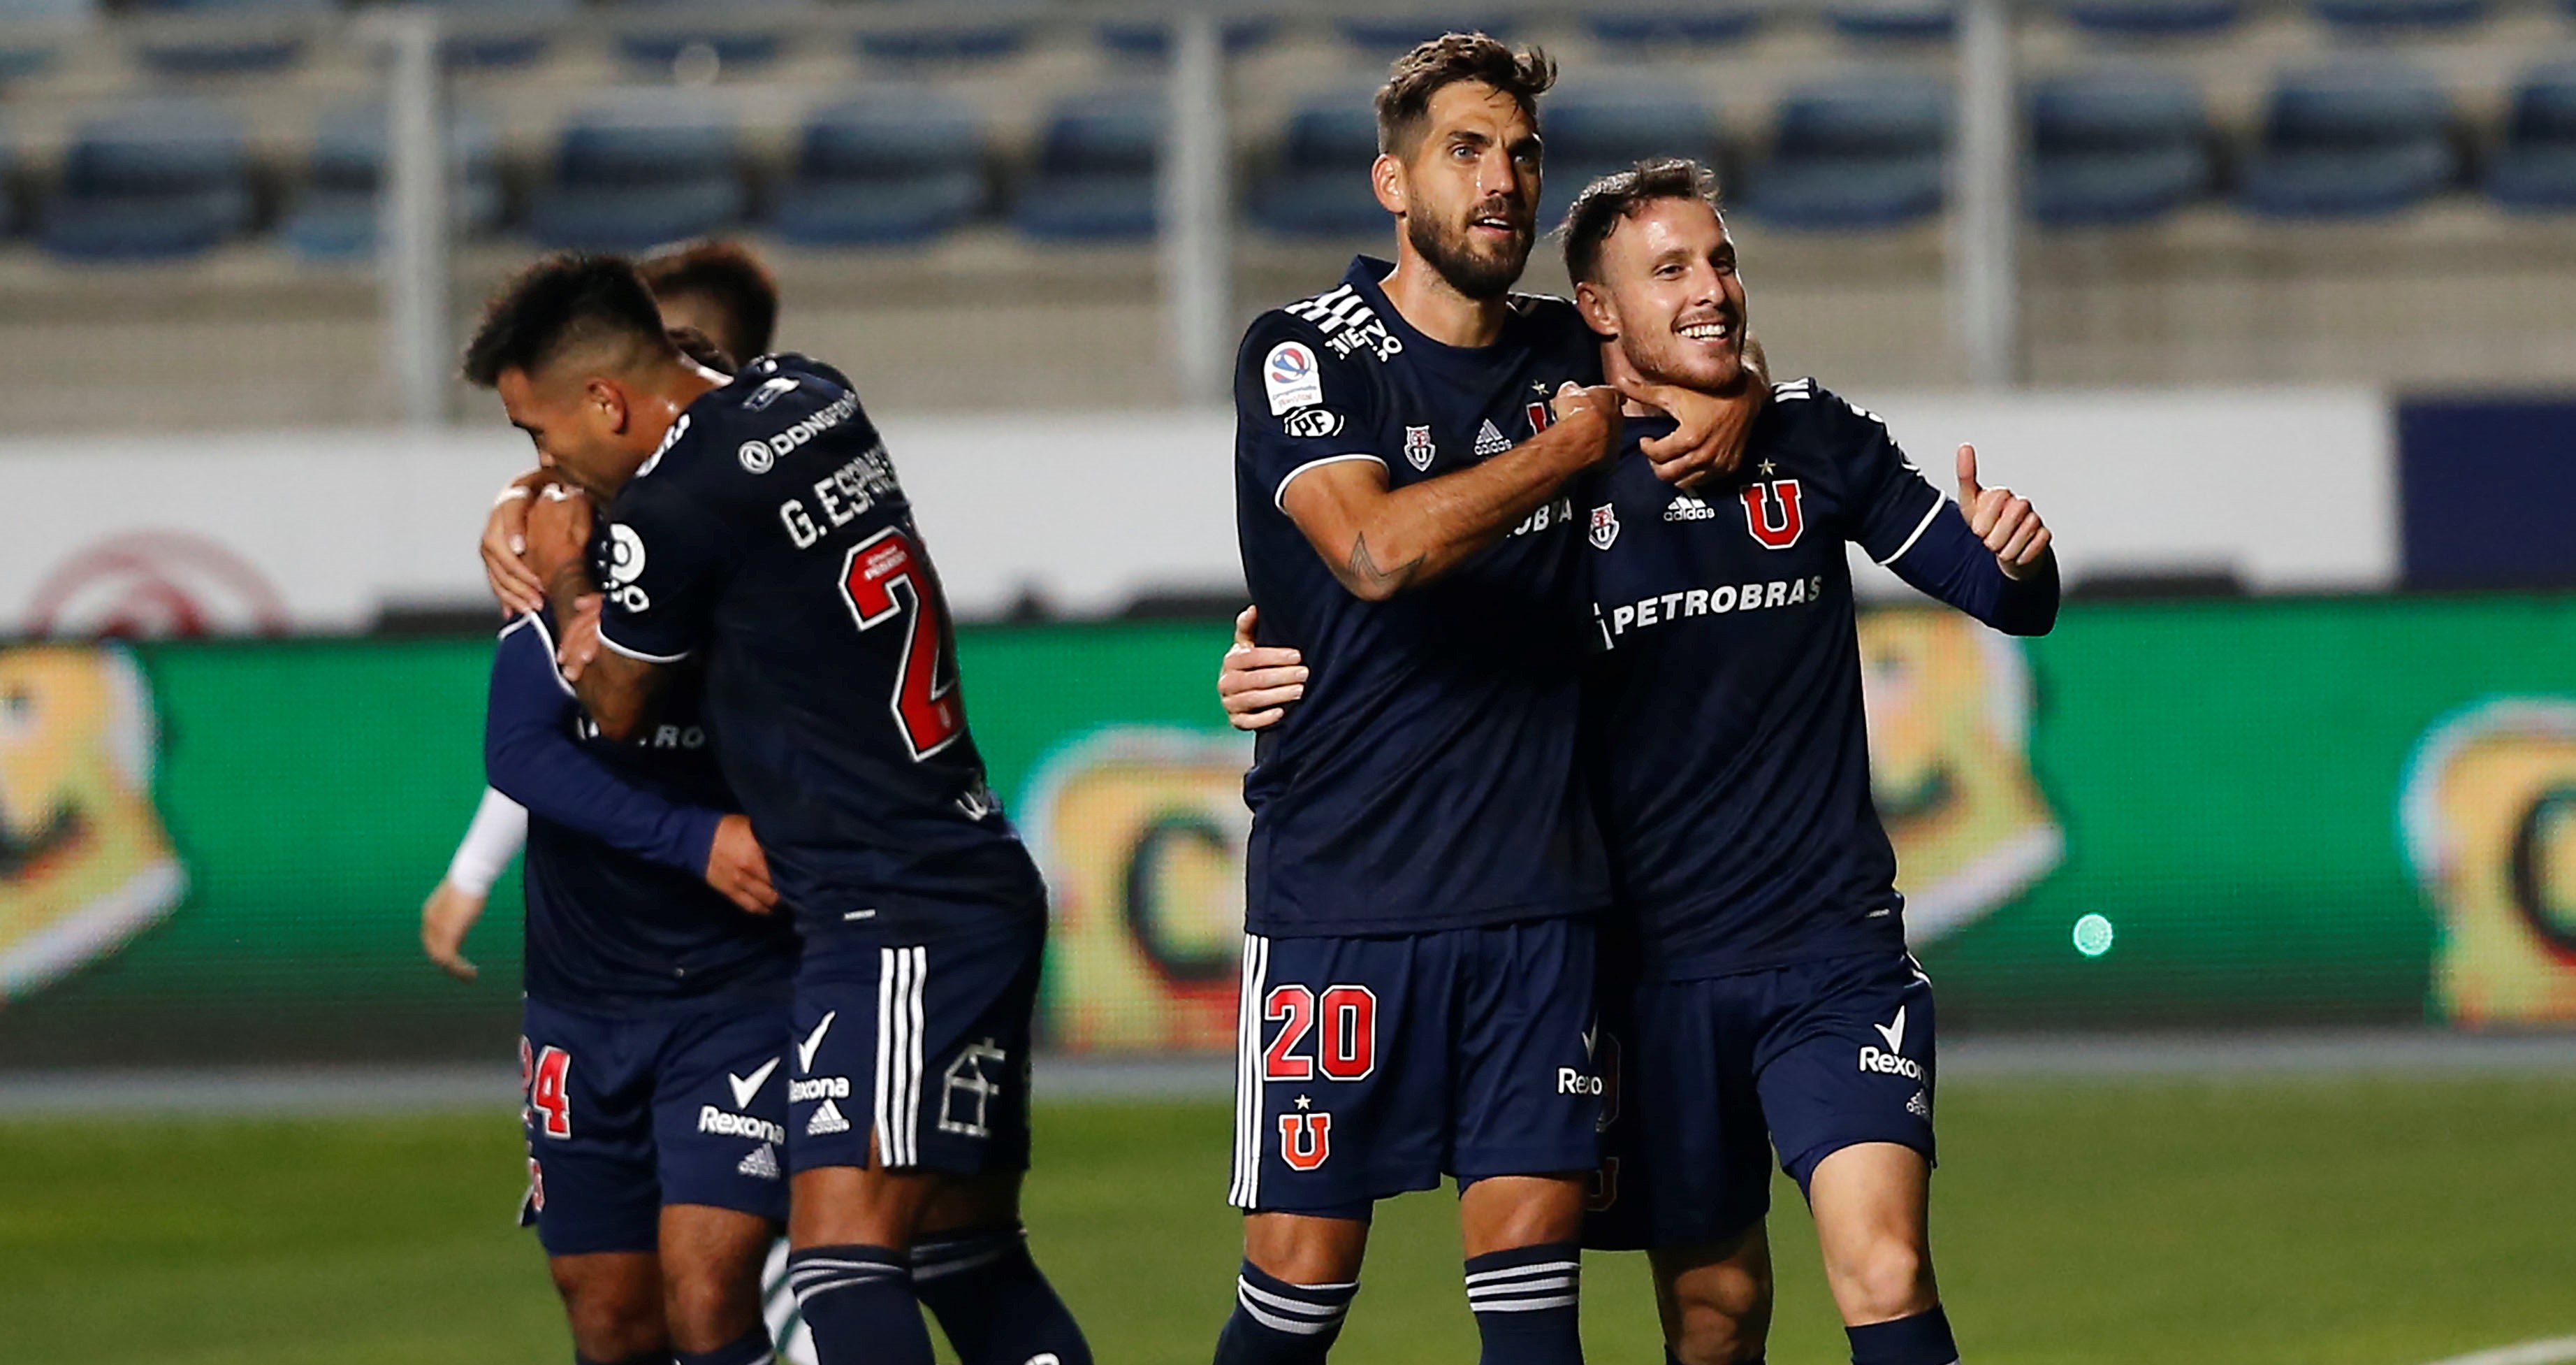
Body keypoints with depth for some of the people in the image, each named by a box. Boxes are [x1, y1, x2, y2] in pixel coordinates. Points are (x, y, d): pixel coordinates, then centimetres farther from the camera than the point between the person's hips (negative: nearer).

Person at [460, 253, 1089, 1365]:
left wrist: (566, 584, 21)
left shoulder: (674, 504, -15)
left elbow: (618, 708, 1)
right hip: (980, 887, 10)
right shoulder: (813, 399, 10)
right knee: (970, 1255, 13)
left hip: (894, 918, -10)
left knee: (844, 1254, -18)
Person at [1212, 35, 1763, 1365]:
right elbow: (1377, 551, -20)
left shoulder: (1569, 351, 11)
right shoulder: (1303, 355, -4)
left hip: (1534, 896, 4)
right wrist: (1569, 447, -11)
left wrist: (1733, 396, 7)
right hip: (1340, 895, -4)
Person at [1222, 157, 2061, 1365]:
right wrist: (1272, 684, -13)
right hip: (1657, 966, 0)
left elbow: (2012, 602, 6)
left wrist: (2013, 554, -18)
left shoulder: (1812, 440, 3)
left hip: (1830, 948, 0)